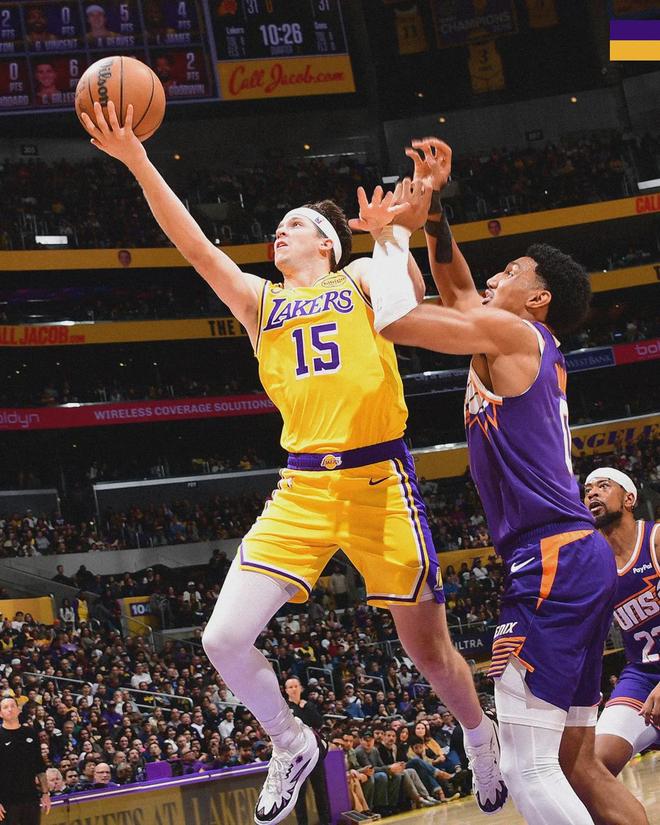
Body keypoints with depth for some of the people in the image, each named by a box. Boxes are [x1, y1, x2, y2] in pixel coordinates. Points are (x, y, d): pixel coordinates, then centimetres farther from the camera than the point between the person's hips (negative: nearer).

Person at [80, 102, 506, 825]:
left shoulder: (360, 277, 11)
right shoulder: (261, 300, 17)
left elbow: (410, 295, -10)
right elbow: (194, 245, 4)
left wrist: (391, 233, -22)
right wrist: (137, 162, -5)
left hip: (379, 478, -3)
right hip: (302, 487, 3)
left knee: (425, 645, 5)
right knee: (223, 639, -10)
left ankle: (481, 739, 35)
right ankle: (292, 747, 16)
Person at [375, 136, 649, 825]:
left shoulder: (511, 332, -4)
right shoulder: (533, 349, 21)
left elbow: (392, 319, -9)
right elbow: (456, 289, 34)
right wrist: (431, 207, 25)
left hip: (549, 558, -10)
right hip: (580, 556, 10)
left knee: (527, 766, -12)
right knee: (575, 763, 11)